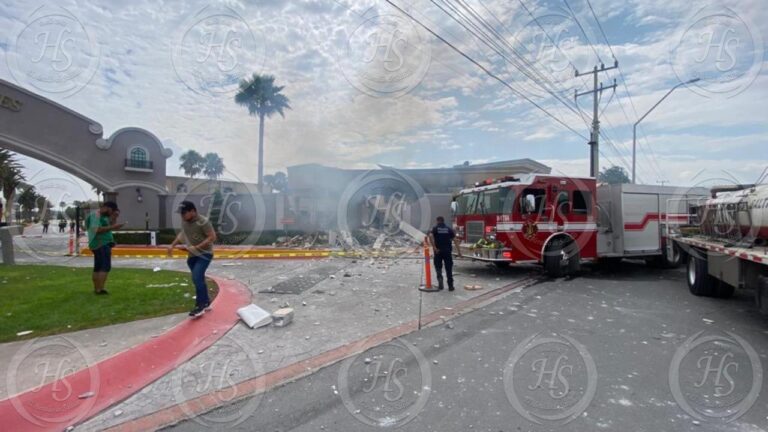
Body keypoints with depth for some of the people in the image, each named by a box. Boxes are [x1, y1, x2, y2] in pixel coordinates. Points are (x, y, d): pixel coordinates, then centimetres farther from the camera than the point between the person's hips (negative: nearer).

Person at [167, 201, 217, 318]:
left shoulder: (203, 222, -20)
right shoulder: (184, 221, 3)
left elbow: (212, 237, -21)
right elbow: (182, 233, 21)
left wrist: (196, 247, -25)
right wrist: (172, 245, 12)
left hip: (204, 254, -8)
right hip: (192, 255, 8)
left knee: (197, 278, -20)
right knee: (199, 279, 12)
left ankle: (200, 306, -11)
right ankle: (206, 303, 26)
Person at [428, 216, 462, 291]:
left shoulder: (435, 228, 1)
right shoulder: (448, 229, 6)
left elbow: (430, 236, -19)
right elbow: (455, 239, -2)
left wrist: (434, 247, -17)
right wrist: (458, 250, -2)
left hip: (438, 251, -1)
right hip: (447, 251, 1)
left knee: (438, 266, 15)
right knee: (449, 268, 7)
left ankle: (440, 278, -11)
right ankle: (450, 286, 9)